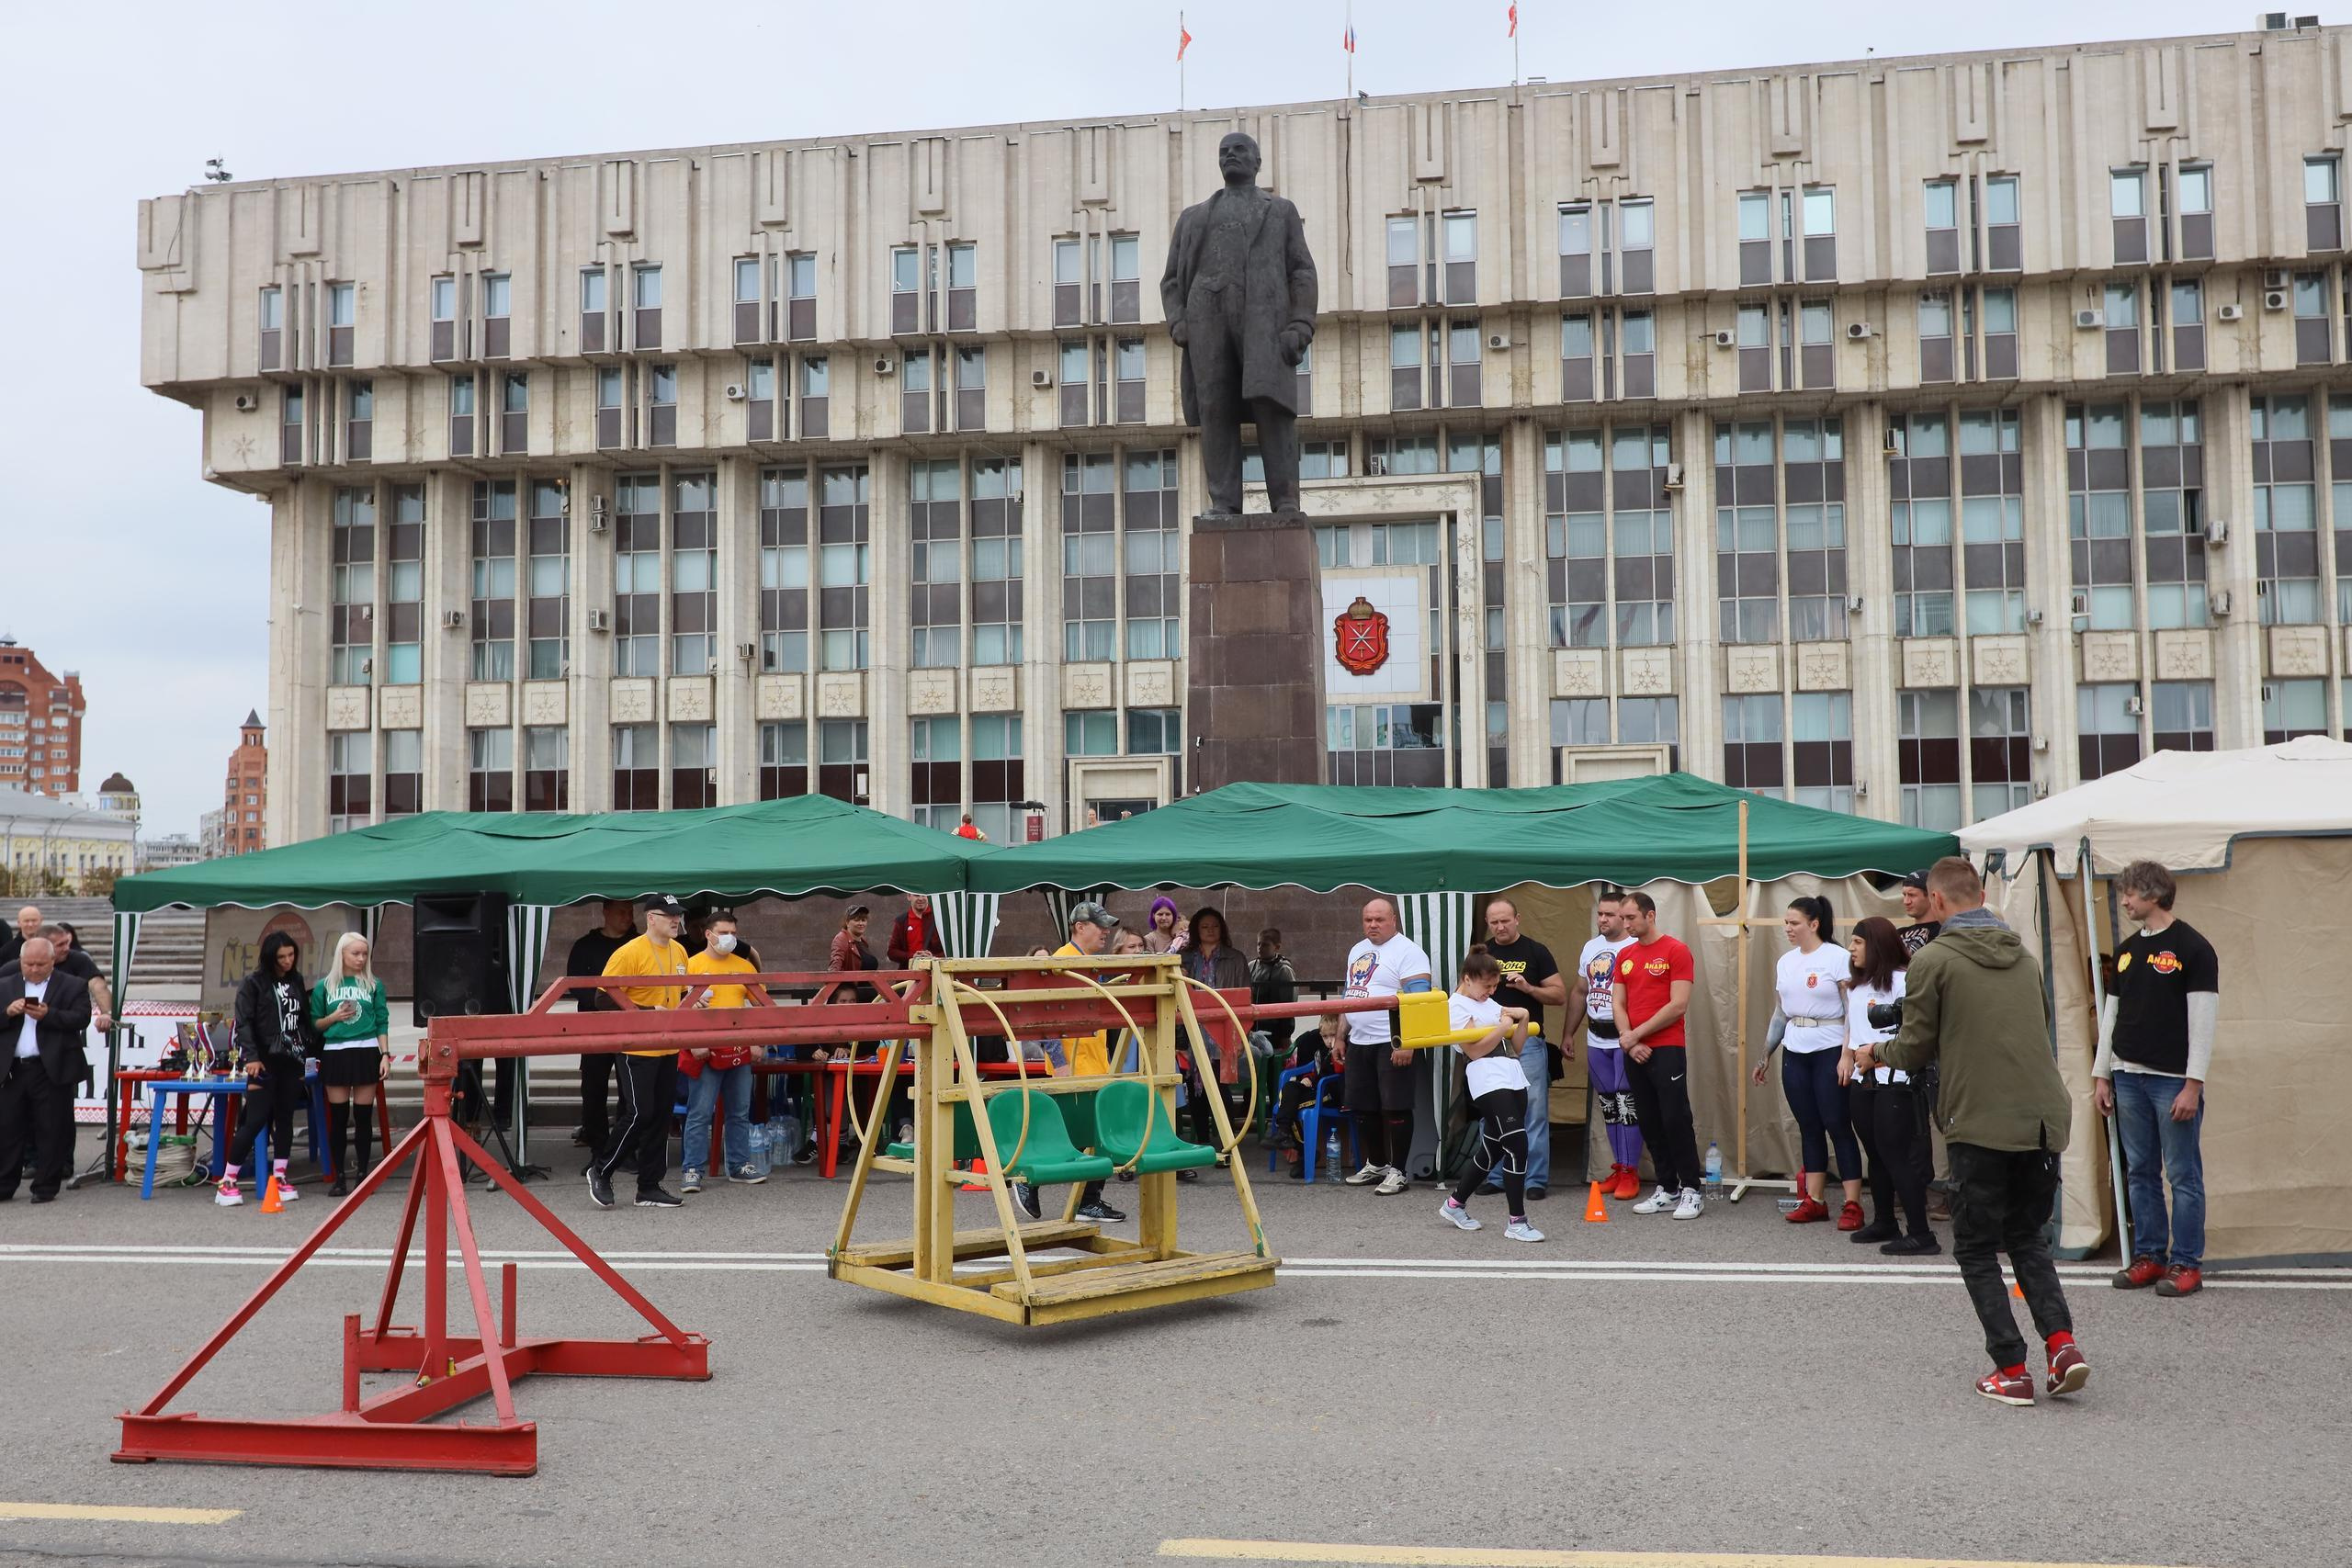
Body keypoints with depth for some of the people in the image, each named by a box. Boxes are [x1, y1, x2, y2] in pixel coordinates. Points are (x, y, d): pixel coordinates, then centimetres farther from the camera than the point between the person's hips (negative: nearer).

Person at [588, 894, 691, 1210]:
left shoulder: (679, 951, 10)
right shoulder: (629, 953, -14)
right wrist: (646, 1013, -20)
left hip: (668, 1050, 7)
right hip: (637, 1050, -7)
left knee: (660, 1116, 8)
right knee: (639, 1114, -8)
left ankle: (649, 1187, 16)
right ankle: (600, 1171, 12)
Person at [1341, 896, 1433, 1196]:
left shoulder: (1407, 952, -11)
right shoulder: (1357, 951, 16)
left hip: (1392, 1044, -8)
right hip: (1358, 1044, 8)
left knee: (1395, 1109, -5)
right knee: (1363, 1108, 13)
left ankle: (1397, 1172, 2)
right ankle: (1375, 1165, 26)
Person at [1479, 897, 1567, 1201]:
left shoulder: (1536, 952, 1)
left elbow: (1560, 995, -1)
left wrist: (1528, 987, -16)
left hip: (1527, 1041, -3)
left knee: (1534, 1110, -4)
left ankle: (1536, 1179, -1)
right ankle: (1496, 1176, 14)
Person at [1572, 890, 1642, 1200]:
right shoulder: (1590, 948, 12)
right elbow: (1581, 993, 20)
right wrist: (1570, 1033, 20)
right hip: (1596, 1040, 7)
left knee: (1627, 1105, -4)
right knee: (1608, 1106, 11)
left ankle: (1630, 1171, 3)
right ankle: (1618, 1167, 20)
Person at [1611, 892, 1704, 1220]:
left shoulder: (1676, 951, -6)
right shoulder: (1625, 955, 13)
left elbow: (1678, 1005, -13)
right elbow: (1617, 1003, 11)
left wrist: (1636, 1034, -11)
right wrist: (1629, 1041, -5)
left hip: (1666, 1050, -6)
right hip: (1634, 1053, 6)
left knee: (1676, 1120, -7)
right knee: (1650, 1124, 8)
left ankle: (1691, 1191, 0)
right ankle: (1667, 1190, 15)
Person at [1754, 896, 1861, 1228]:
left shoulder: (1838, 958, -8)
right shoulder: (1785, 962, 11)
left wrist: (1847, 1055, -19)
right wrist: (1765, 1056, 17)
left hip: (1831, 1051, -6)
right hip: (1794, 1053, 6)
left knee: (1838, 1126, -5)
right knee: (1809, 1128, 8)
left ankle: (1852, 1205, -2)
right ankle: (1814, 1201, 12)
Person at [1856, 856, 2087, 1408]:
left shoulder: (1932, 960, -6)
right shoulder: (2025, 957, 12)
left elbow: (1915, 1050, -3)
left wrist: (1874, 1053, 19)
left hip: (1981, 1126, -5)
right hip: (2044, 1119, 5)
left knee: (1977, 1249, 10)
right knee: (2027, 1238, 21)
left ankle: (2012, 1371, 7)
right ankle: (2061, 1343, 4)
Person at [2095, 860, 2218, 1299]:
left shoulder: (2192, 947, -6)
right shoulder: (2126, 950, 14)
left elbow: (2203, 1020, -10)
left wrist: (2193, 1085, -15)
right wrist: (2101, 1074, 13)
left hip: (2173, 1081, -7)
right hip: (2128, 1077, 7)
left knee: (2183, 1175, -1)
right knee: (2139, 1173, 10)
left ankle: (2187, 1264, 6)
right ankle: (2149, 1257, 17)